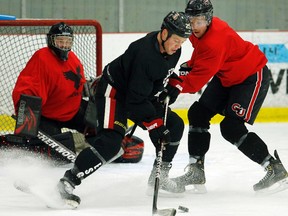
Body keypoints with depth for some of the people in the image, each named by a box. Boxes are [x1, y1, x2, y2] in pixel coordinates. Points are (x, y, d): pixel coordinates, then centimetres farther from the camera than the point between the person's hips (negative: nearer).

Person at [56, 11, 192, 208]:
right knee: (111, 141, -26)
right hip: (114, 92, -10)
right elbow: (135, 100, -31)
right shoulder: (145, 53, -33)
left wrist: (174, 84, 2)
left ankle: (159, 176, 19)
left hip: (143, 94, 10)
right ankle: (69, 181, -25)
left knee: (175, 125, 8)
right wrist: (155, 125, -30)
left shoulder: (172, 50, -6)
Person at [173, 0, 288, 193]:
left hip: (252, 76, -10)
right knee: (197, 113, 5)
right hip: (226, 77, 10)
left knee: (231, 128, -18)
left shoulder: (216, 41, -34)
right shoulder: (199, 32, -6)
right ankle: (196, 171, 11)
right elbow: (200, 54, 19)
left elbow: (197, 80, -33)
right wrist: (188, 67, 4)